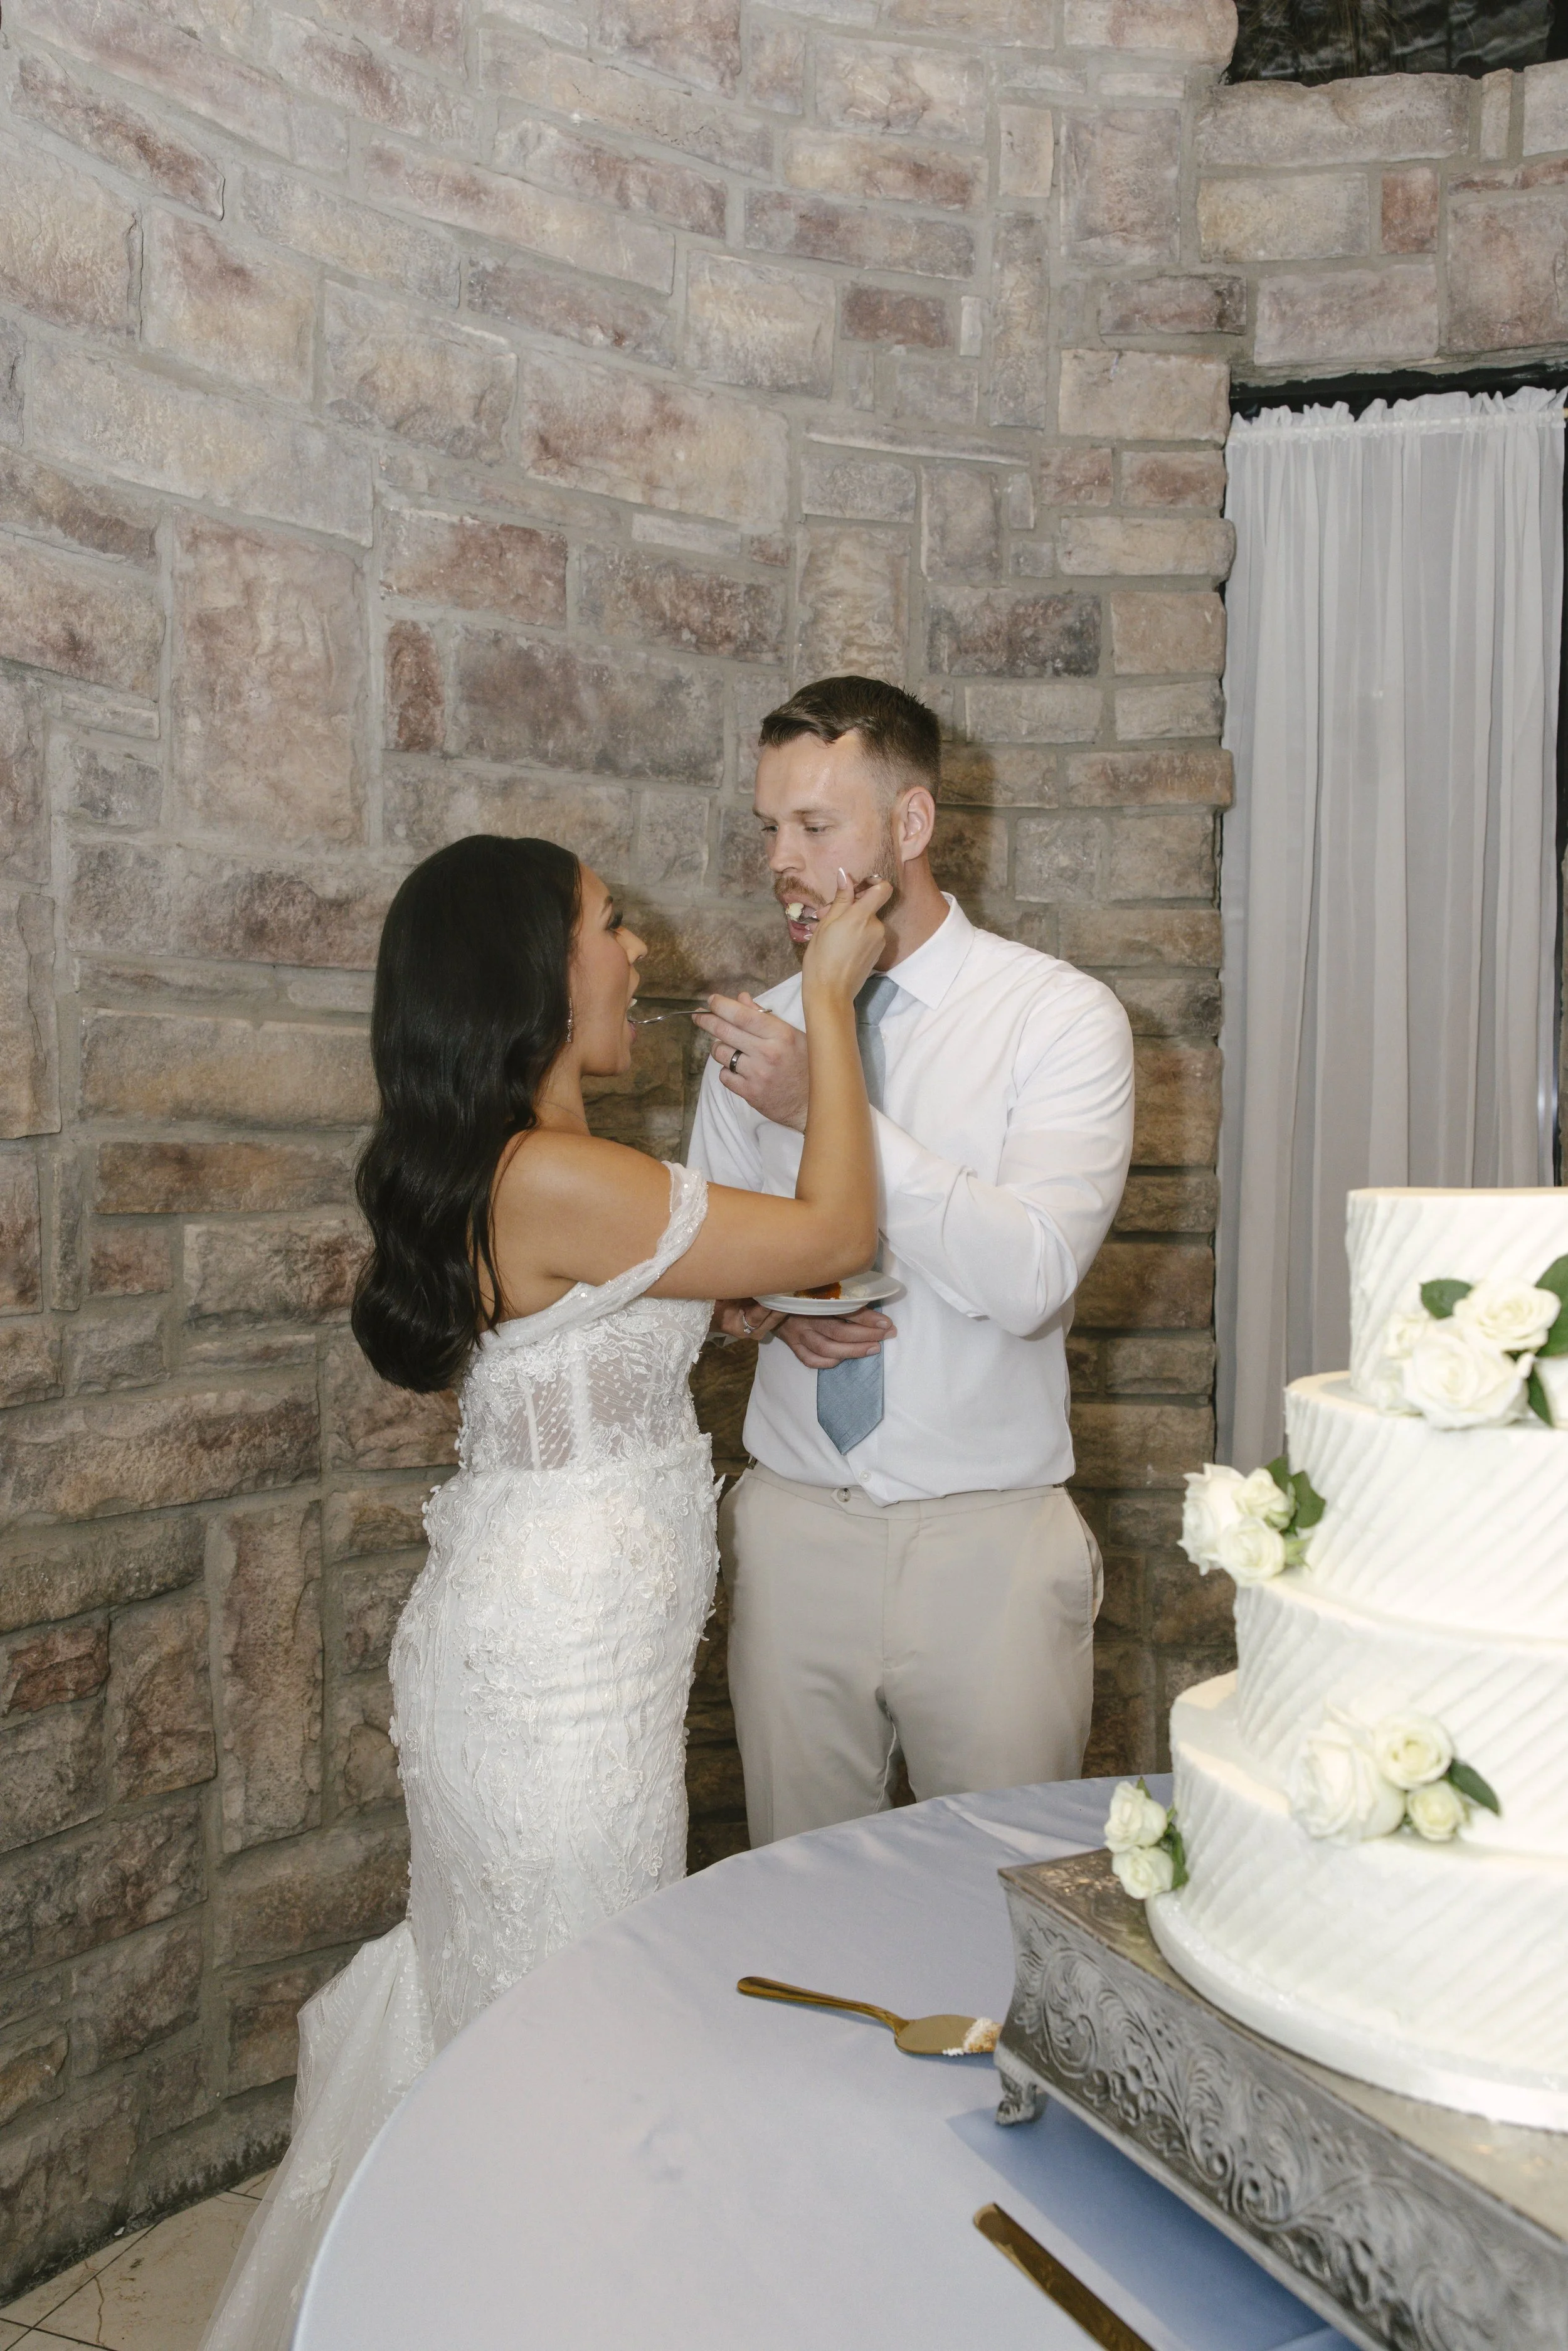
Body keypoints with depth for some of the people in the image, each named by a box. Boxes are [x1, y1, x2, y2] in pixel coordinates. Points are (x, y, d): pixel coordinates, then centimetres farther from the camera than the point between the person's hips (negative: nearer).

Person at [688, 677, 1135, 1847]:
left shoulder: (1061, 1016, -8)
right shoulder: (762, 1032, 6)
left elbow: (1029, 1278, -20)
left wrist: (825, 1104, -23)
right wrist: (761, 1302, -8)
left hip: (986, 1540, -3)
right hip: (793, 1529, 4)